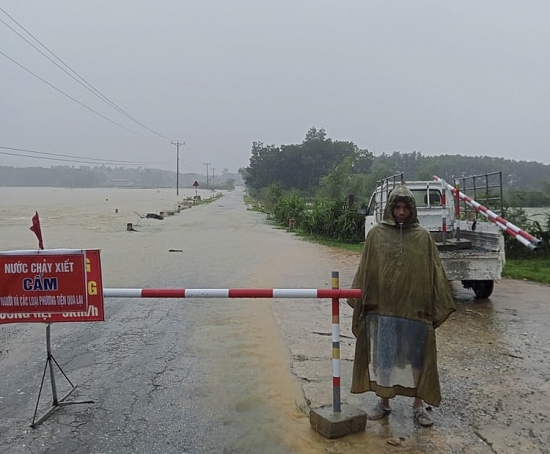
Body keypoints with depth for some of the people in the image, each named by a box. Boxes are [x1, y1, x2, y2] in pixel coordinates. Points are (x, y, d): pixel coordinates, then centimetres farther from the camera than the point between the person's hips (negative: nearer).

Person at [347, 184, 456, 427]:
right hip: (382, 307, 0)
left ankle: (418, 406, 25)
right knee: (382, 355, 10)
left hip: (414, 308, 0)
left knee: (416, 356, 9)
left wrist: (439, 305, 0)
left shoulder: (423, 237, 1)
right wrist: (359, 301, 1)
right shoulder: (376, 234, 1)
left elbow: (435, 272, 3)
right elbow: (365, 270, 3)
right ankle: (384, 402, 27)